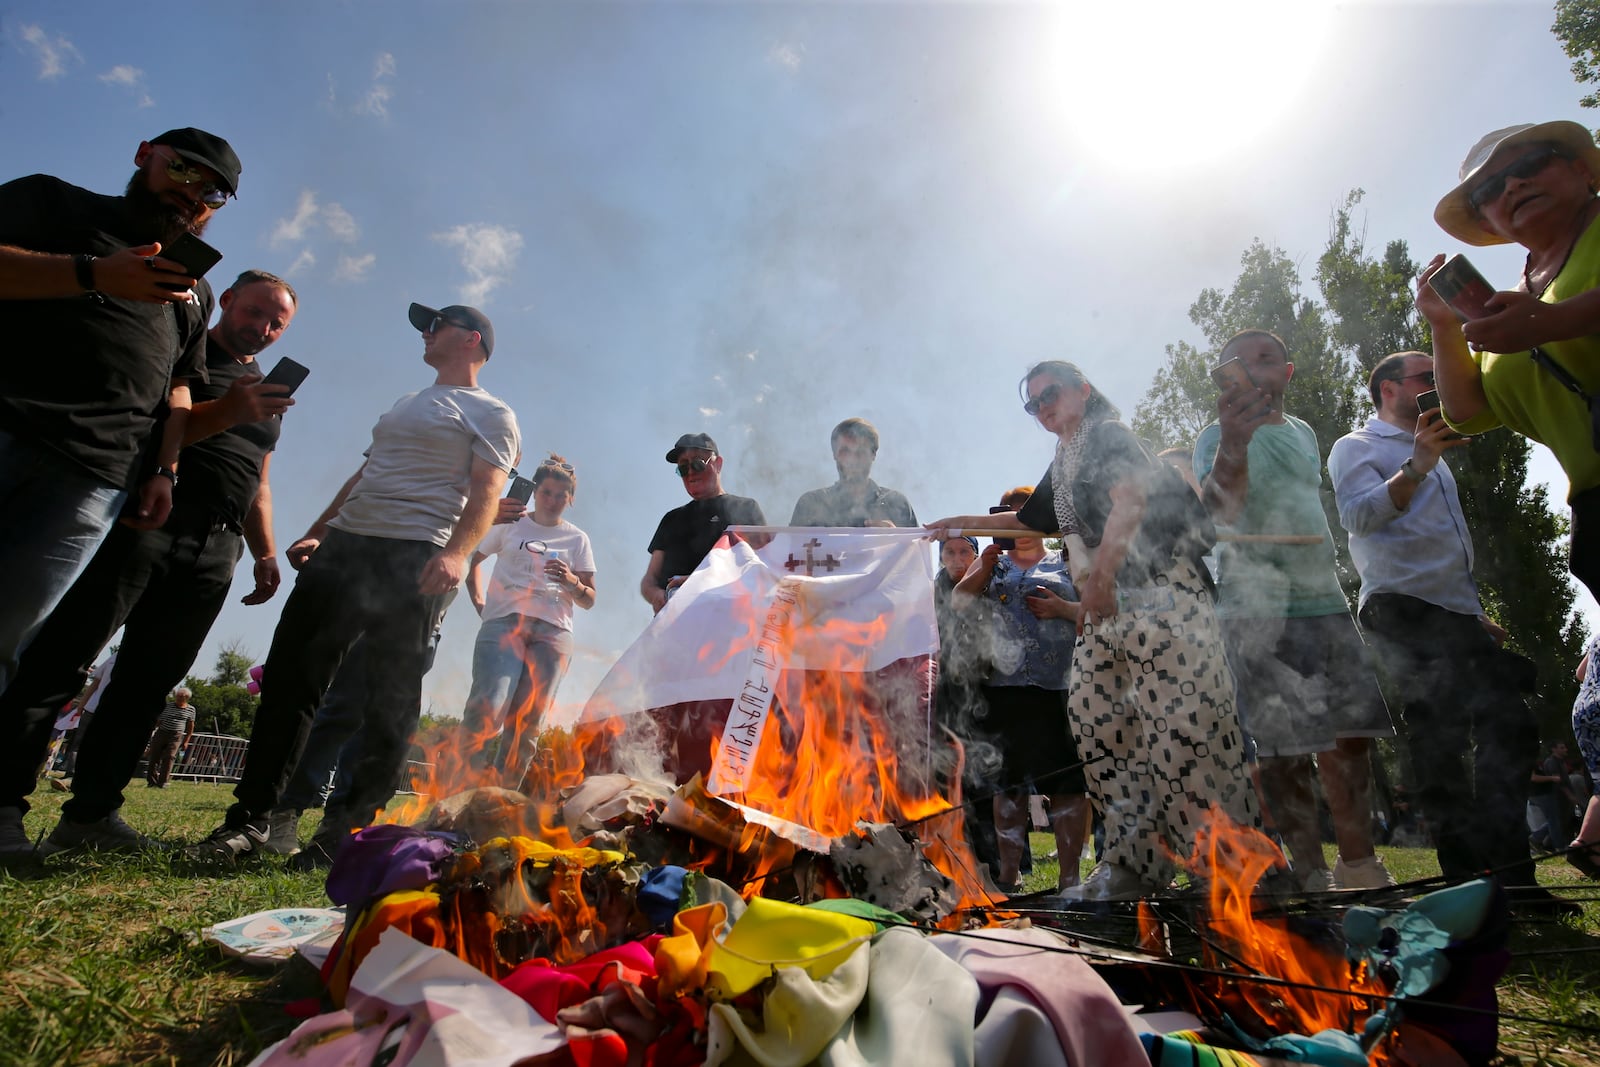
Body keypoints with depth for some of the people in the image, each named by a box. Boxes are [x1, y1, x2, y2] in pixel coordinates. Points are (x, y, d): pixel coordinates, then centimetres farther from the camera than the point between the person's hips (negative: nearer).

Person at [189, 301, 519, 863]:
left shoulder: (490, 414, 3)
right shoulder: (405, 404, 28)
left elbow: (486, 492, -11)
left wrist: (457, 552, -27)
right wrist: (316, 532, 18)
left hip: (413, 560, -7)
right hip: (344, 544, 8)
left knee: (392, 698, -5)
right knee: (290, 675, 2)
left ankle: (350, 828, 4)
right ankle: (251, 817, 10)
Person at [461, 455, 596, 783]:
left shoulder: (577, 539, 15)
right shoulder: (511, 524, 13)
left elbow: (589, 600, 13)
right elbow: (472, 561, 20)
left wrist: (572, 582, -9)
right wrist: (480, 605, 6)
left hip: (553, 632, 2)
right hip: (503, 622, -2)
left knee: (527, 723, 0)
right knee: (488, 707, -21)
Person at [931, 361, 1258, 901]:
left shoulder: (1109, 435, 0)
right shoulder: (1061, 469, 24)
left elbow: (1130, 499, -19)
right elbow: (1026, 520, 40)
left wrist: (1102, 574, -26)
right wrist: (964, 522, 40)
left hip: (1157, 589, -9)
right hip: (1106, 609, 9)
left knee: (1182, 724, -13)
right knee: (1096, 717, 3)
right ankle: (1134, 862, 12)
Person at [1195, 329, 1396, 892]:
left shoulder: (1304, 433, 17)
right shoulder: (1218, 437, -4)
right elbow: (1220, 510, -23)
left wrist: (1327, 581, 22)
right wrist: (1232, 447, -42)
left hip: (1325, 598, 7)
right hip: (1259, 610, -7)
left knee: (1351, 737, 10)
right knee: (1284, 750, -5)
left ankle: (1360, 866, 23)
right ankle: (1313, 874, 5)